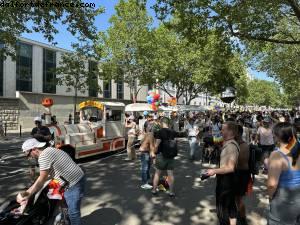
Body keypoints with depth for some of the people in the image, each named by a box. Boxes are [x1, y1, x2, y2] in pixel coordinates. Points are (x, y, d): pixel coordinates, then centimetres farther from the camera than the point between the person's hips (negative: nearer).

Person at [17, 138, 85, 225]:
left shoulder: (44, 156, -16)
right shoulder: (50, 150, 14)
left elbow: (42, 179, -12)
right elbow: (51, 174, 17)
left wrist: (27, 195, -2)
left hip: (74, 183, -11)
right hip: (77, 179, 11)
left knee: (73, 211, 3)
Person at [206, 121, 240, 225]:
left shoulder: (231, 146, -24)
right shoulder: (228, 143, 8)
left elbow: (230, 168, -28)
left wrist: (214, 171, -22)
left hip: (226, 180, -10)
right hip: (228, 179, 10)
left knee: (222, 209, 2)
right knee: (231, 206, 21)